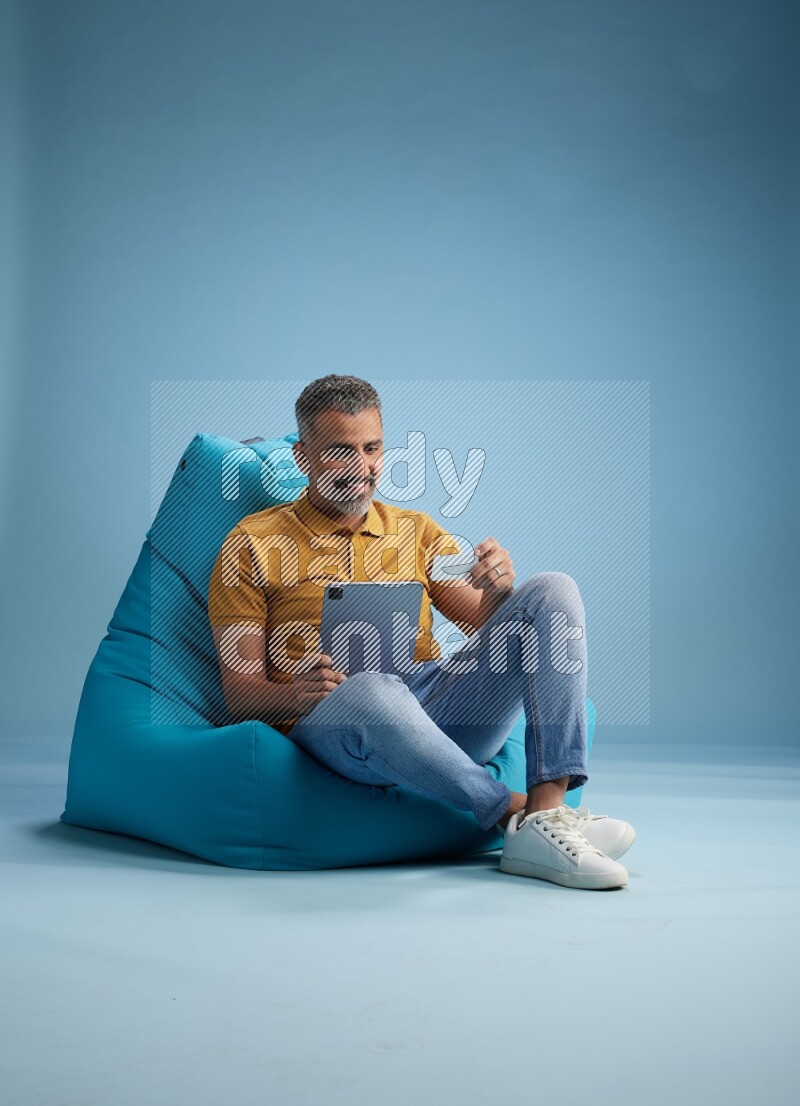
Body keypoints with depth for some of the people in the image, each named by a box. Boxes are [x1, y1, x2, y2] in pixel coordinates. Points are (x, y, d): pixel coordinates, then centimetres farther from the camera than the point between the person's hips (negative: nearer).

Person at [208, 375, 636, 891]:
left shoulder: (418, 531, 23)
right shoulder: (254, 544, 11)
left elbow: (486, 625, 16)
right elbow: (239, 691, 5)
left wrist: (498, 590, -7)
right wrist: (293, 694, -18)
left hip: (440, 692, 5)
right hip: (329, 717, -4)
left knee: (552, 590, -14)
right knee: (372, 690, -41)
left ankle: (549, 809, -29)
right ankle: (518, 815, -27)